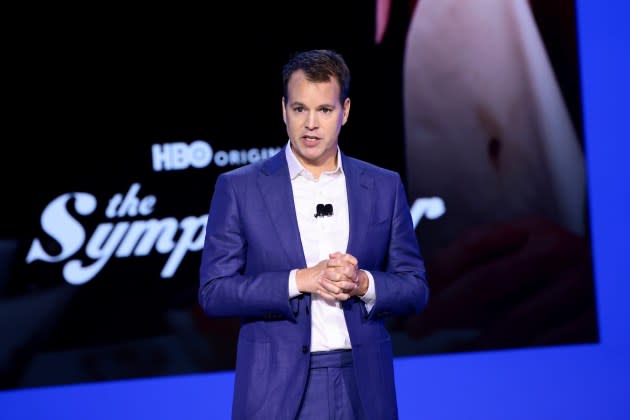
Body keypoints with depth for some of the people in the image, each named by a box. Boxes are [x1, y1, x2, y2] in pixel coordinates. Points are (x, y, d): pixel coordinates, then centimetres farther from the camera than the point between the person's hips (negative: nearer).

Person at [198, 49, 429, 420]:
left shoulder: (384, 187, 7)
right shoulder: (239, 188, 1)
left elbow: (415, 289, 8)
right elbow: (214, 292, -4)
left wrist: (362, 283, -13)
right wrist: (300, 280, -15)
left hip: (361, 387, 2)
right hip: (277, 389, -2)